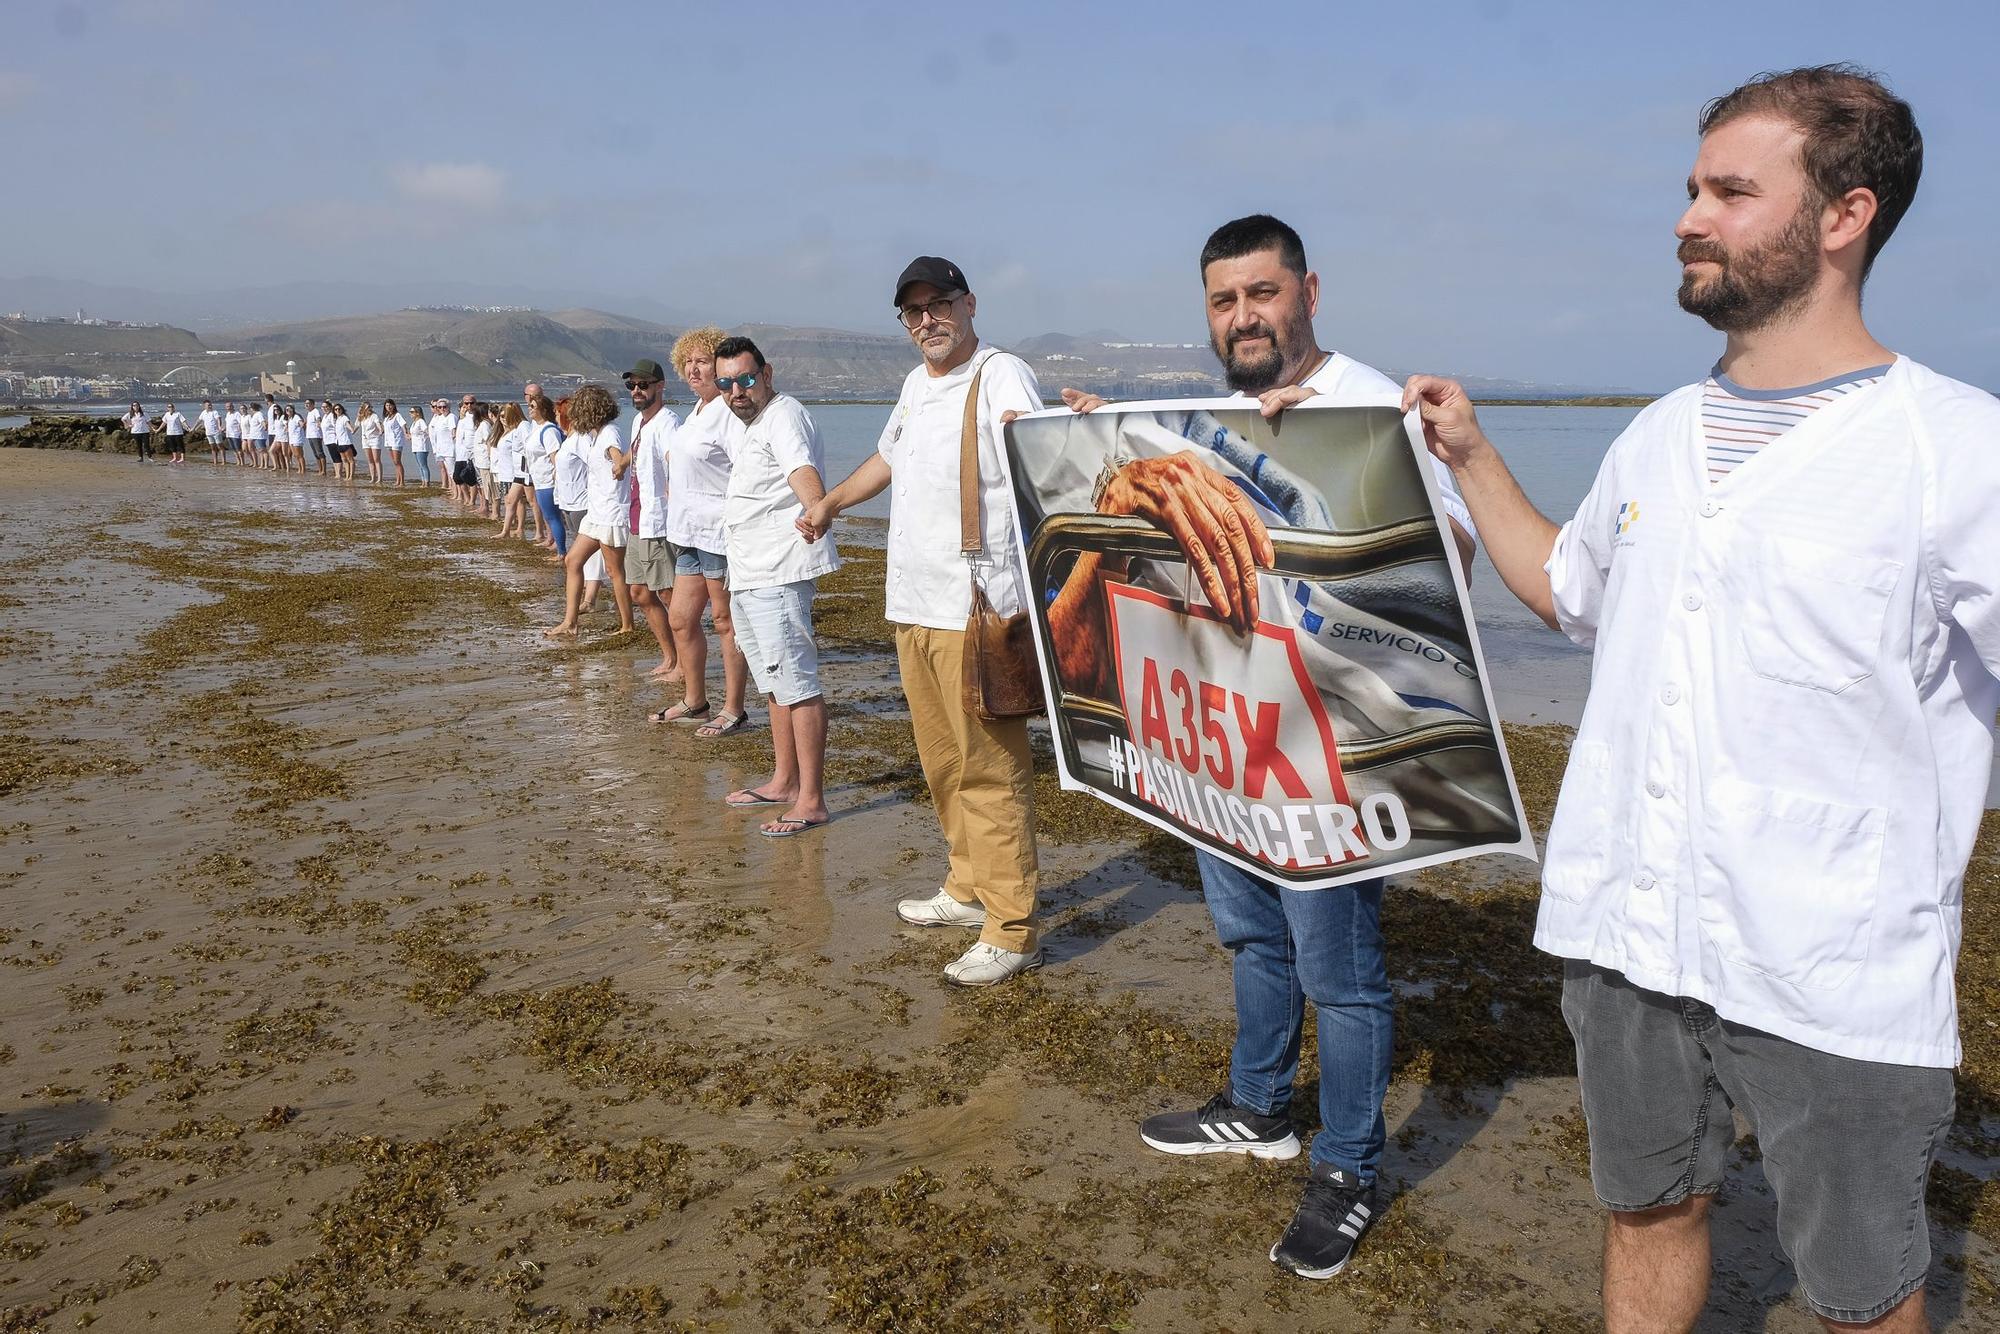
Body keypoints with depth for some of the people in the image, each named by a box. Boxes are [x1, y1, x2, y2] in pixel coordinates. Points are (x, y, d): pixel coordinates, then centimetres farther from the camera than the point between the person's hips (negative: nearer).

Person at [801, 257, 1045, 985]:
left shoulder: (1001, 374, -11)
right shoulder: (916, 383, 16)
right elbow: (887, 458, 35)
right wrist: (828, 503, 46)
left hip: (976, 611, -9)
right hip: (912, 606, 9)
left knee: (990, 769, -4)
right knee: (943, 764, 18)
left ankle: (1012, 929, 5)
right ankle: (968, 888, 34)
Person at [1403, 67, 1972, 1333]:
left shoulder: (1955, 446, -12)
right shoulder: (1661, 436, 8)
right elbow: (1569, 588, 24)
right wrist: (1473, 457, 19)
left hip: (1836, 982, -5)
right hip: (1626, 940, 5)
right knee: (1649, 1208, 23)